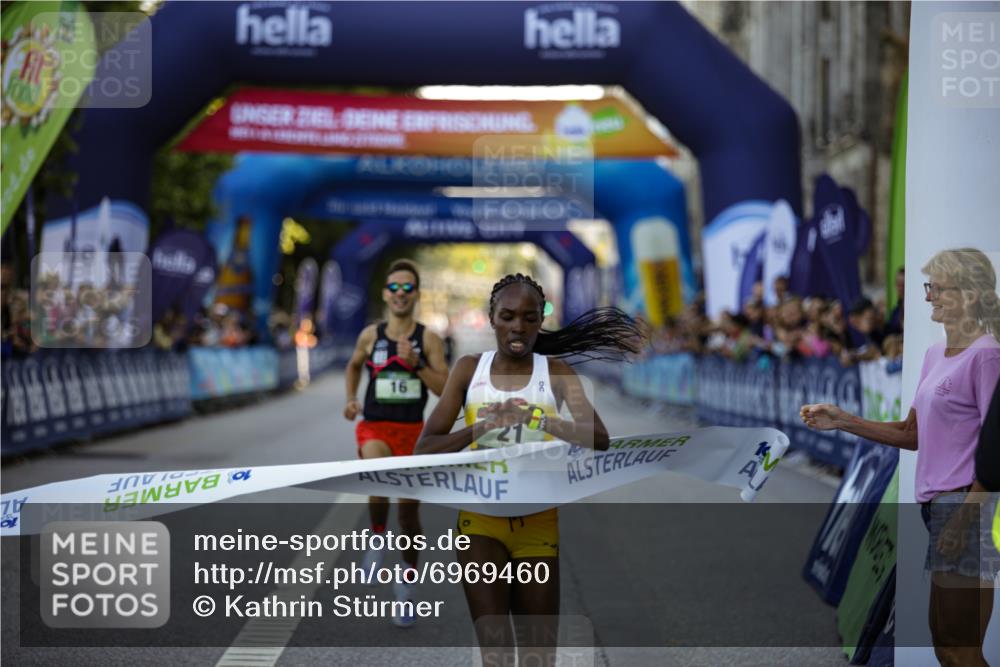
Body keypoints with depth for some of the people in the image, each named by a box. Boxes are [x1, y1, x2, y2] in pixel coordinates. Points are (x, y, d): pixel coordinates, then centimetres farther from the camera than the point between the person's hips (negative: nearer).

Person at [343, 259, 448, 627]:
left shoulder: (428, 339, -3)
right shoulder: (370, 335, 1)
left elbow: (445, 389, -9)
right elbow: (354, 365, 23)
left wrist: (415, 363, -21)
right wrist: (351, 399, 10)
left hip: (412, 430, 1)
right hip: (374, 427, -1)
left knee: (409, 509, 8)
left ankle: (407, 583, 27)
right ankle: (377, 539, -8)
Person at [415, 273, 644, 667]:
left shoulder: (555, 371, 0)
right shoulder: (469, 369, 2)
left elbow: (599, 439, -12)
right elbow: (425, 447, -4)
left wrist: (540, 420, -28)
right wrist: (484, 426, -21)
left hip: (538, 520, 1)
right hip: (482, 517, 0)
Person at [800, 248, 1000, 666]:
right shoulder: (935, 354, 16)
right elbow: (912, 434, 20)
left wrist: (963, 519, -19)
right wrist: (841, 421, 11)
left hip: (966, 505, -9)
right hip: (936, 505, 9)